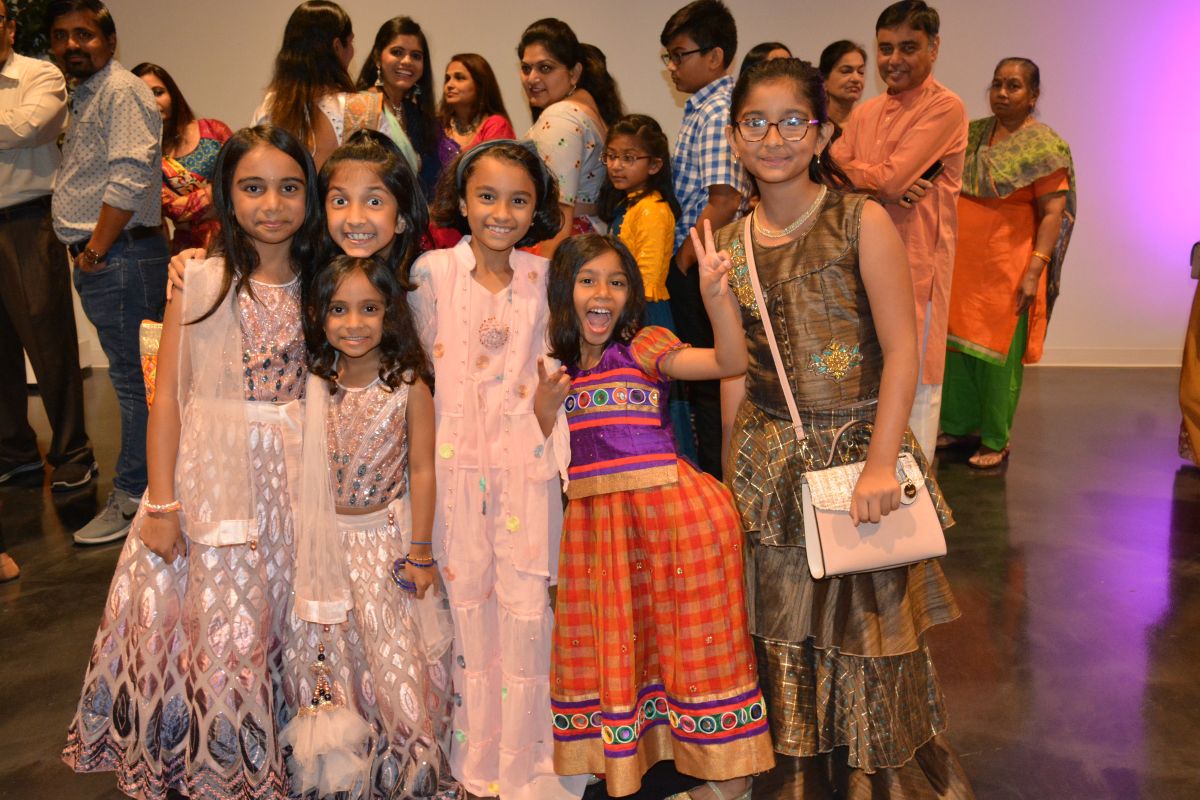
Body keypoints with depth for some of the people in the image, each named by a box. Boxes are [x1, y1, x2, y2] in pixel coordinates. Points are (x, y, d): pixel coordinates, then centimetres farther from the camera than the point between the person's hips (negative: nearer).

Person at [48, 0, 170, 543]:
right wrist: (87, 252, 18)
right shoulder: (84, 96, 23)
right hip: (98, 259, 10)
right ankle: (137, 485, 23)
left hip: (120, 258, -10)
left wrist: (95, 248, -15)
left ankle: (132, 498, 3)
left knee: (134, 377, -4)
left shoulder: (121, 91, -8)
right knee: (130, 375, 13)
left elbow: (130, 177, -20)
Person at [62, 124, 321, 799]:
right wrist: (161, 502, -6)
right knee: (219, 630, 4)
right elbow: (168, 396, -3)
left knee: (286, 624, 8)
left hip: (298, 481, 2)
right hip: (213, 480, -2)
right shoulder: (199, 283, -3)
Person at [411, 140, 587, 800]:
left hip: (525, 461, 1)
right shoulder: (432, 272, -2)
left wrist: (547, 401, -8)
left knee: (527, 605, 3)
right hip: (453, 464, -1)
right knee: (462, 600, 8)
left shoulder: (543, 277, 3)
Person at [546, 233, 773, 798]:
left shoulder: (645, 347, -5)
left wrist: (716, 294, -35)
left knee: (694, 641, 5)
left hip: (668, 512, -5)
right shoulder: (556, 367, 11)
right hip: (595, 523, 5)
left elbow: (730, 361, -21)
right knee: (609, 644, 15)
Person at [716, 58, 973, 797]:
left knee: (867, 626, 7)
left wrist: (880, 464, -19)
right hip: (770, 461, 4)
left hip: (859, 448, -4)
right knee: (783, 632, 13)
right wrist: (736, 468, 6)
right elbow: (738, 368, 8)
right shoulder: (731, 244, 5)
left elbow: (902, 349, -12)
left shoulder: (861, 221, -8)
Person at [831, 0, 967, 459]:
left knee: (913, 388, -1)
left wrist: (844, 167, 0)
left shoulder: (945, 108, -6)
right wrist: (882, 188, -13)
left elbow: (892, 178, -16)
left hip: (916, 265, -6)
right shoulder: (866, 113, 15)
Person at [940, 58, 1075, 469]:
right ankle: (957, 423, 27)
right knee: (956, 343, 11)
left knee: (998, 353, 3)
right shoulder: (973, 134, 9)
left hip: (1006, 267, -5)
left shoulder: (1044, 146, -8)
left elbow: (1052, 214, -12)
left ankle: (995, 441, 16)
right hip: (960, 263, 5)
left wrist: (1034, 273, -20)